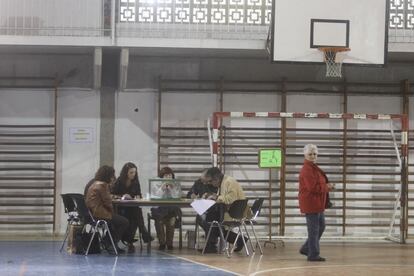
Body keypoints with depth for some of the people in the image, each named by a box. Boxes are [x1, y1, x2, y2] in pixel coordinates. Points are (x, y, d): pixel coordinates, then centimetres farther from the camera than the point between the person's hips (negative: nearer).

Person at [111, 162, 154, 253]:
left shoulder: (135, 182, 10)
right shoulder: (119, 182, -1)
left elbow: (139, 194, 16)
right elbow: (111, 195, -2)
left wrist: (138, 196, -8)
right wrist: (122, 196, -15)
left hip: (132, 207, 3)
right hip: (120, 208, -3)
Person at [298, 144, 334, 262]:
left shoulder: (314, 168, 15)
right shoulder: (307, 170, -18)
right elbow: (313, 187, -24)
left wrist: (327, 186, 1)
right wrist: (327, 187, -12)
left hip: (317, 203, 11)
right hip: (310, 203, -11)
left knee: (321, 226, 18)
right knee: (314, 229, -4)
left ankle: (306, 249, 26)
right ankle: (313, 255, 3)